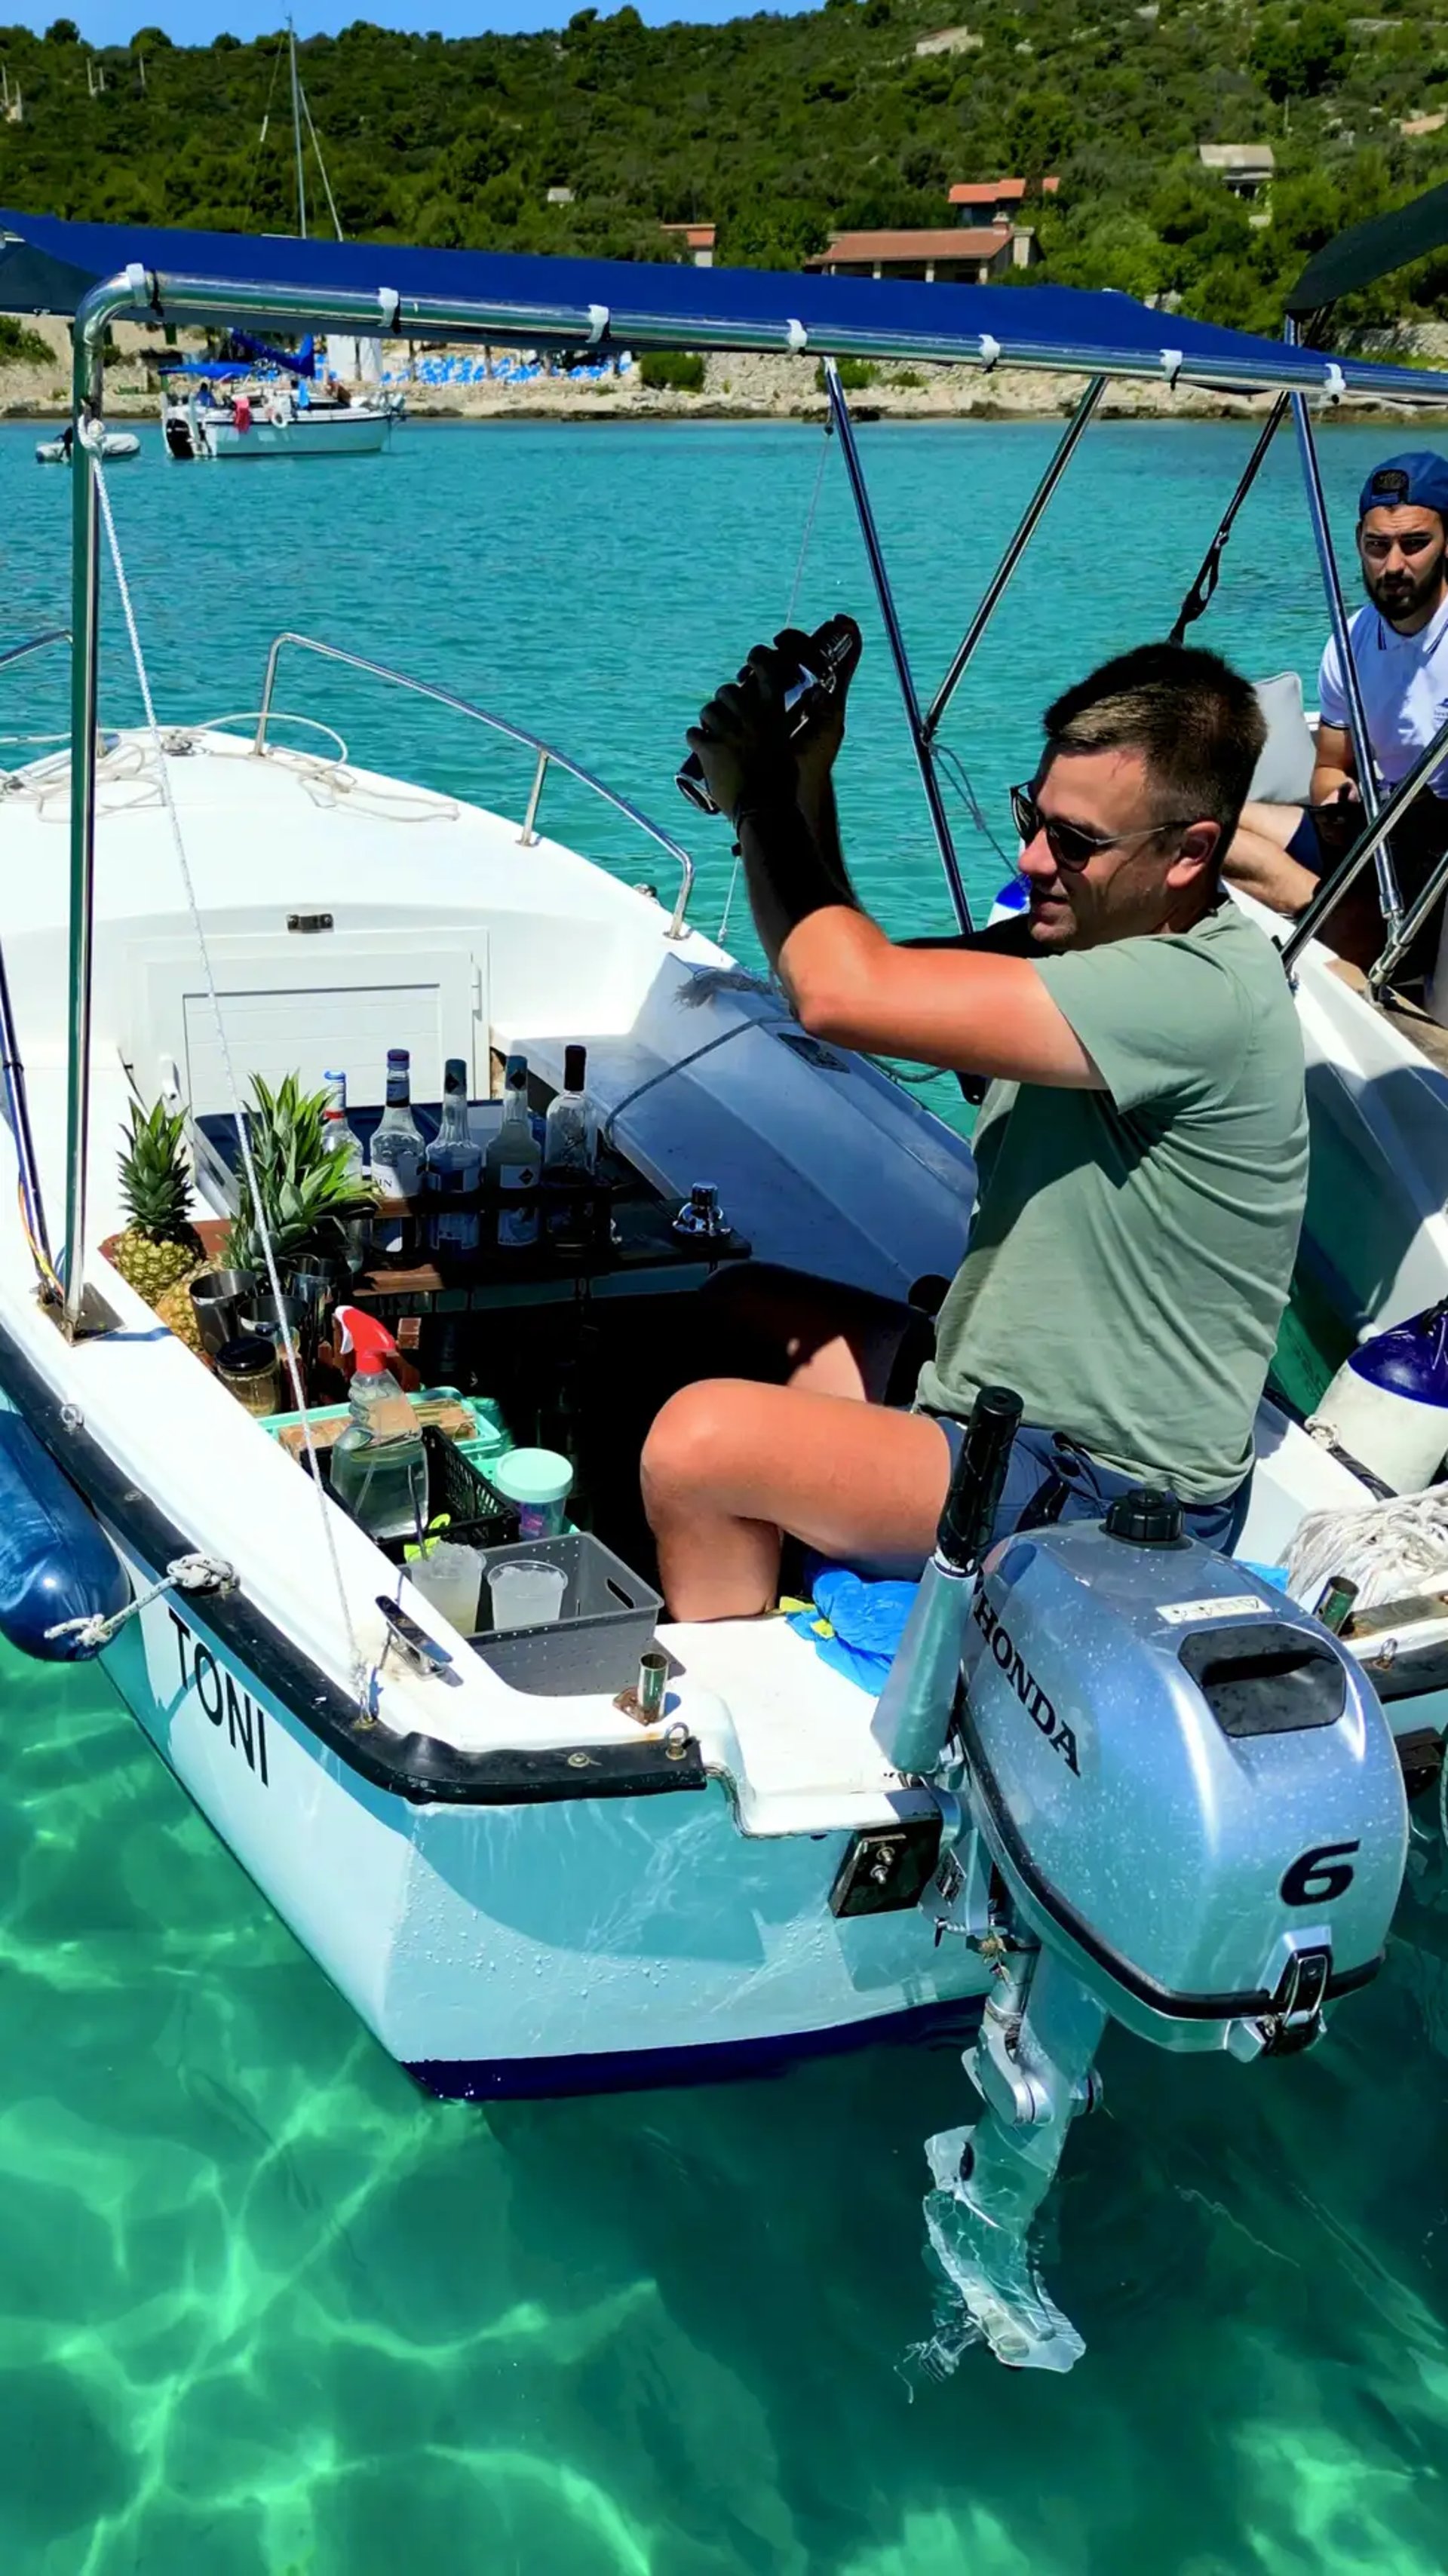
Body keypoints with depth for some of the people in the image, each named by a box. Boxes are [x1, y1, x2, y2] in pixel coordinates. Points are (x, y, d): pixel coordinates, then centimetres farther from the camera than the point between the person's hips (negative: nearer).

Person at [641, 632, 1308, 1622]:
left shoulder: (1201, 992, -27)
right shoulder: (1085, 931, 2)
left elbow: (847, 994, -33)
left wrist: (760, 799, -18)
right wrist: (803, 790, -8)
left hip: (1104, 1500, -10)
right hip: (1016, 1401, 10)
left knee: (701, 1436, -18)